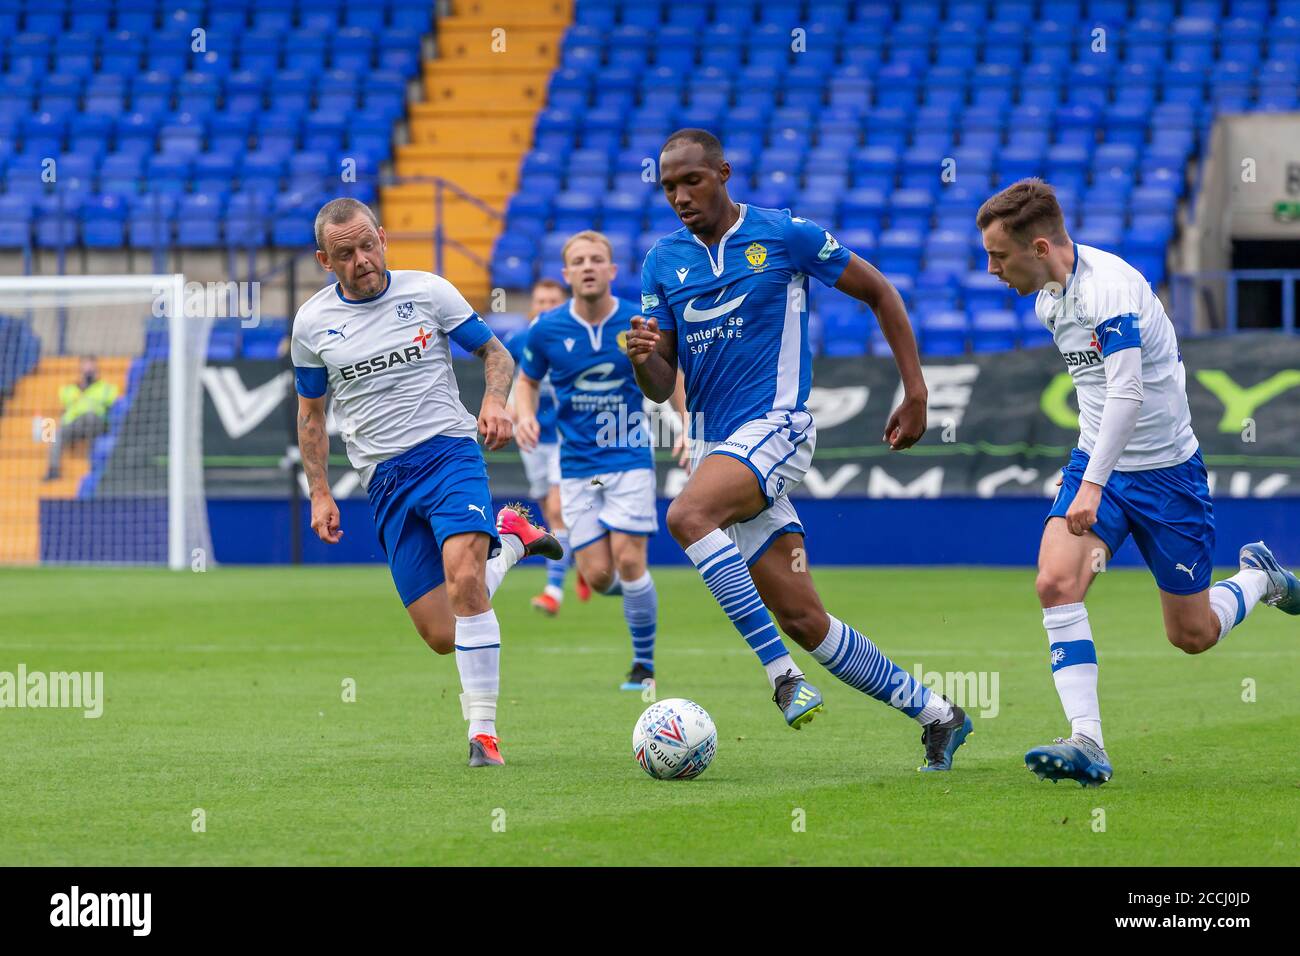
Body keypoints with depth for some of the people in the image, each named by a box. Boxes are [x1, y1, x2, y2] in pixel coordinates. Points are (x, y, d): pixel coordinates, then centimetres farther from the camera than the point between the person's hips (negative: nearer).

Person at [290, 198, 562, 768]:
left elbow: (495, 353, 10)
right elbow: (310, 412, 18)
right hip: (384, 480, 3)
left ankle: (483, 731, -21)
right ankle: (508, 540, 28)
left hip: (449, 450, -3)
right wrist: (319, 493, 10)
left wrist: (495, 400, -11)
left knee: (463, 579, -29)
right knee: (442, 637, -2)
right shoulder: (312, 323, 6)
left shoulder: (428, 292, 0)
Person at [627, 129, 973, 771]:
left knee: (688, 515, -33)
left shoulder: (785, 235, -4)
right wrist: (642, 358, -16)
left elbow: (879, 293, 6)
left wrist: (915, 393, 2)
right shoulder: (662, 261, 9)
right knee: (800, 616, 2)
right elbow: (661, 387, 8)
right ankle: (935, 714, 14)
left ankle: (781, 673, -29)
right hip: (714, 444, 5)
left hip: (775, 426, -5)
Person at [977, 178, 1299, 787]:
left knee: (1192, 636, 5)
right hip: (1096, 463, 7)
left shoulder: (1108, 288, -25)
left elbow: (1127, 393, -35)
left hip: (1165, 472, -7)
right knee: (1056, 582, -20)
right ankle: (1087, 743, -22)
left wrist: (1093, 485, -43)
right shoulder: (1047, 299, 3)